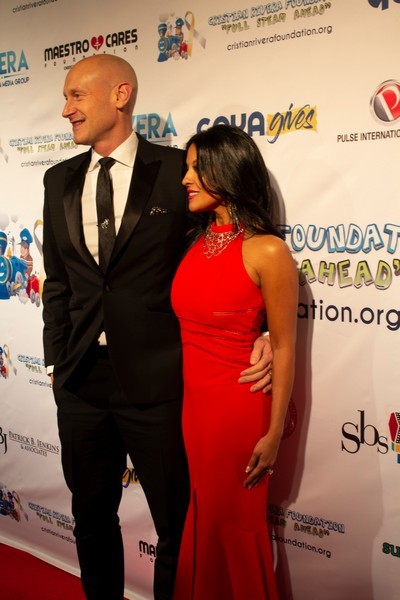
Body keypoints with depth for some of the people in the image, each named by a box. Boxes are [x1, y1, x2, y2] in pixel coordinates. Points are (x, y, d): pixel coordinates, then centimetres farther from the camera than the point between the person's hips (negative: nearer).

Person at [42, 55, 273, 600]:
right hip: (81, 380, 5)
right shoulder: (60, 180, 9)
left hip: (156, 377, -4)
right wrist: (57, 361, 9)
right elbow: (57, 280, 13)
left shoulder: (177, 170, -6)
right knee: (91, 514, 20)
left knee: (178, 522, 10)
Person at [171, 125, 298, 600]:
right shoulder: (192, 243, 5)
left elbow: (283, 349, -11)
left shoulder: (267, 252, -14)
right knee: (197, 524, 19)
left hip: (238, 405, -6)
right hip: (189, 401, 6)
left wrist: (273, 434, -10)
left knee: (233, 526, 11)